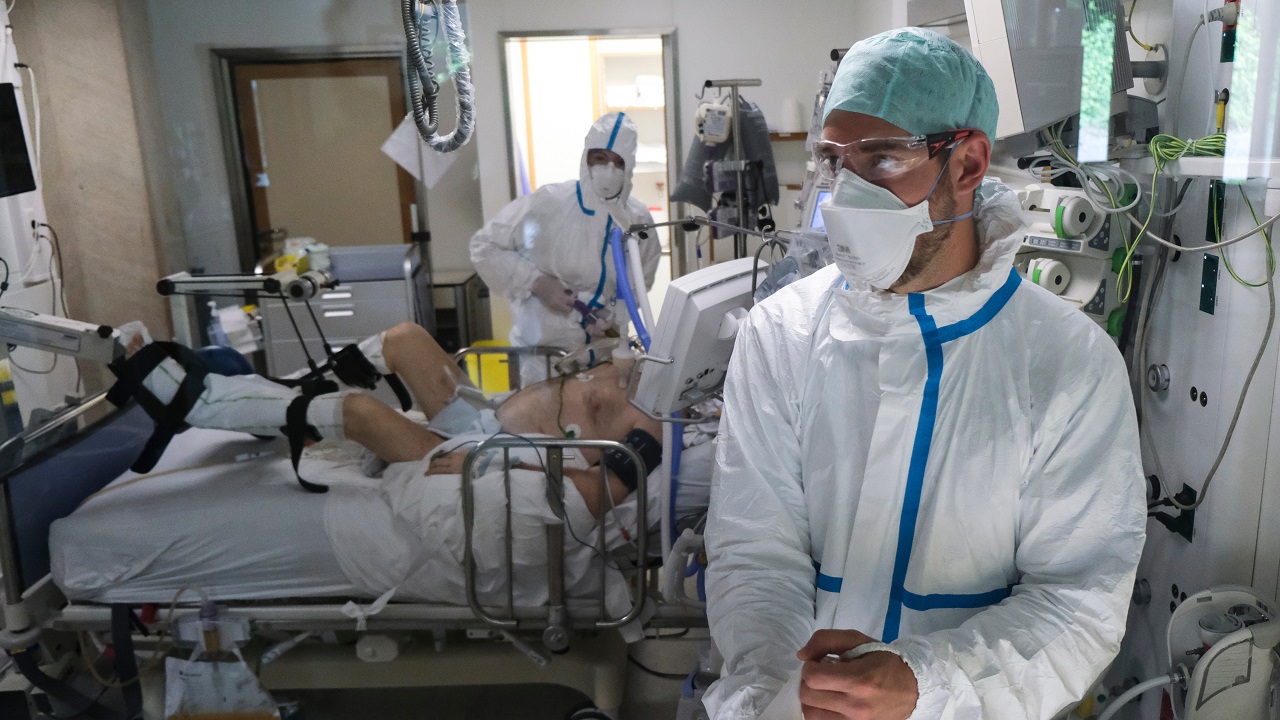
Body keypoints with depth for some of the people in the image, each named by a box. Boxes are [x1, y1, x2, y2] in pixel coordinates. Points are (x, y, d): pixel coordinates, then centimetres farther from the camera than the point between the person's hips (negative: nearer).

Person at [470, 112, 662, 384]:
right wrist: (536, 282, -18)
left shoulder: (638, 219, -4)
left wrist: (614, 317, -9)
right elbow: (483, 247, -8)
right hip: (545, 348, -3)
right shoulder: (547, 204, -18)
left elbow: (640, 283, 9)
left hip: (603, 348, 4)